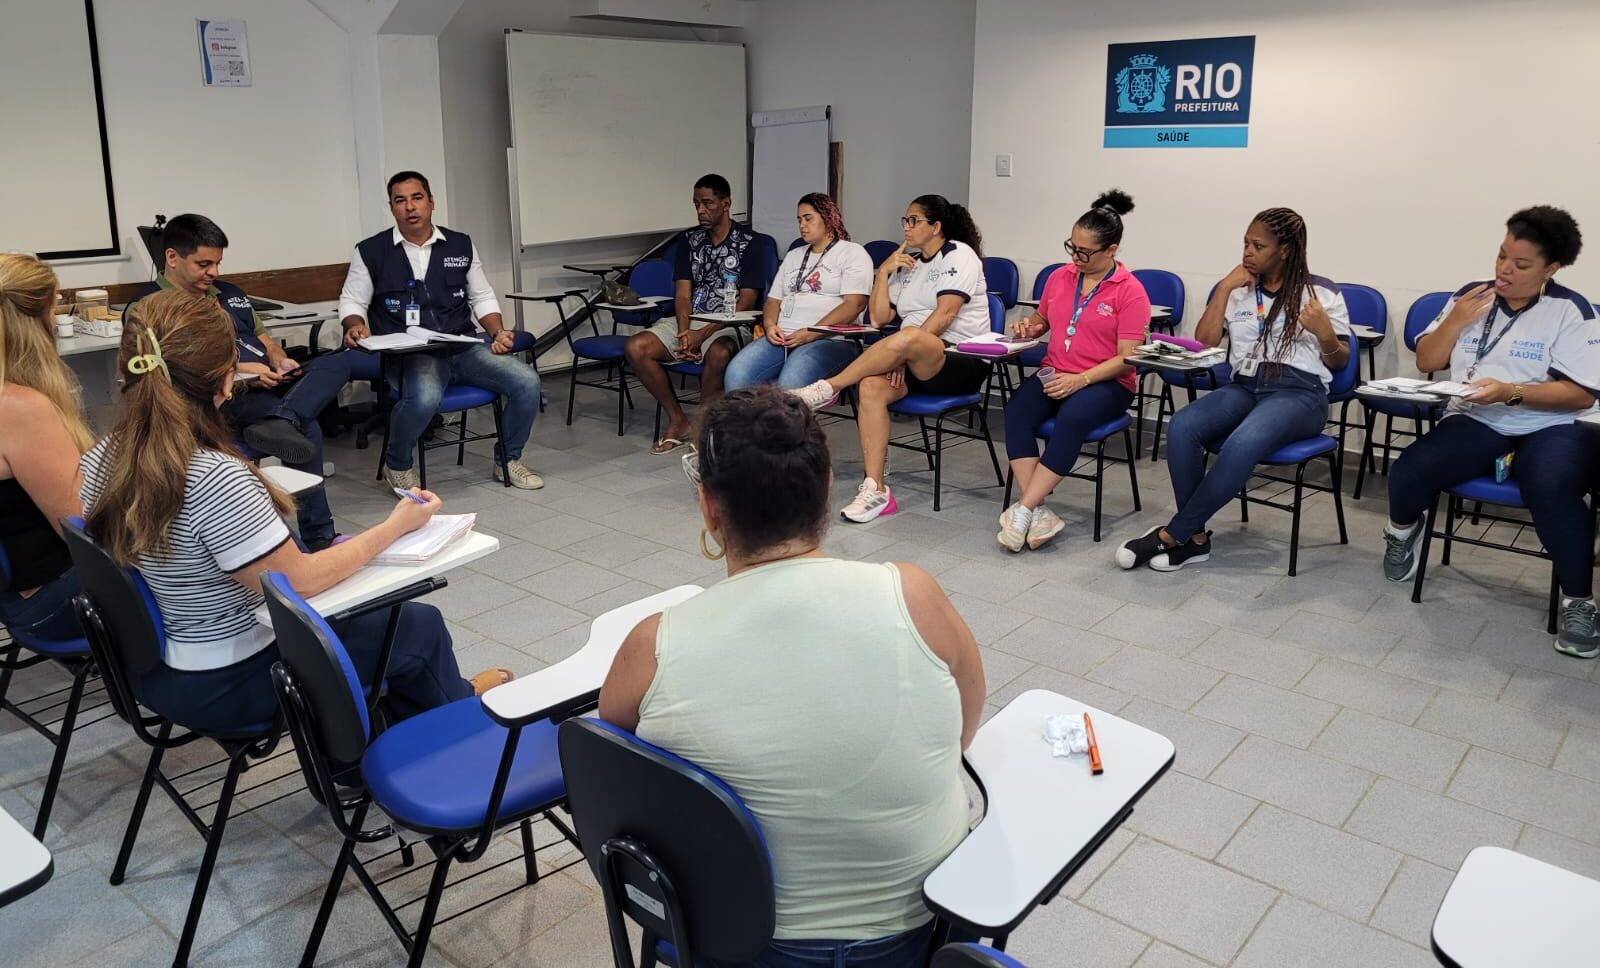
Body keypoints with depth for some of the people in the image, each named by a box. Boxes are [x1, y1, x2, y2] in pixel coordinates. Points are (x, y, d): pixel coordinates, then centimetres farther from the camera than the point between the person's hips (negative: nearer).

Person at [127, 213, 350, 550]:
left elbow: (264, 339, 28)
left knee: (338, 362, -17)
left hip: (272, 386, 8)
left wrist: (280, 361, 4)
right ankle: (318, 536, -31)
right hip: (228, 399, -8)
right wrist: (237, 371, -18)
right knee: (306, 428, -30)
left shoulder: (229, 293, 27)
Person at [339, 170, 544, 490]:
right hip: (408, 354, -3)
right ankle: (397, 465, -5)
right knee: (424, 396, -38)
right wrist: (356, 326, -11)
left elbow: (482, 298, 18)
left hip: (463, 348, 4)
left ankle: (508, 461, 6)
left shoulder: (461, 245, 12)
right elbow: (351, 301, 12)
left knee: (527, 380, -18)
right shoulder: (371, 251, 5)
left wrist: (498, 332, 0)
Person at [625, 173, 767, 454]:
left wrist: (704, 333, -18)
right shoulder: (689, 240, 12)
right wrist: (683, 333, -13)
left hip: (727, 325, -5)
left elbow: (746, 302, -9)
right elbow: (683, 293, 7)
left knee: (719, 353, -40)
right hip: (690, 320, 5)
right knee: (636, 347, -18)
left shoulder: (747, 243, -2)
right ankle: (678, 422, -8)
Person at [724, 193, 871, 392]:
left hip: (828, 339, -6)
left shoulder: (852, 253, 7)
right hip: (782, 337, 6)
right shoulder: (793, 256, 29)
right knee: (737, 374, -23)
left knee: (790, 383, -37)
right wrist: (769, 325, 0)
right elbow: (774, 299, 25)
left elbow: (854, 304, -7)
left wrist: (811, 334, -16)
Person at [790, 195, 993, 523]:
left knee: (909, 337, -39)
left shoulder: (959, 255, -1)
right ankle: (875, 490, -30)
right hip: (917, 364, 6)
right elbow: (879, 319, 16)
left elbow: (945, 314, -15)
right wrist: (884, 272, 6)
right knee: (871, 387, -28)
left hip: (962, 360, -6)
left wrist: (904, 353, -21)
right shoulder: (907, 264, 23)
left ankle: (828, 388, -27)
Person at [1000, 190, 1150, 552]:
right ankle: (1039, 511, -31)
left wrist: (1080, 380, -23)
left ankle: (1023, 510, -33)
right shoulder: (1060, 277, 10)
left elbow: (1126, 359, -11)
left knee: (1073, 416, -37)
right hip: (1053, 374, 5)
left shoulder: (1130, 291, -5)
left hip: (1106, 383, -5)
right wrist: (1029, 326, 5)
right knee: (1016, 411, -28)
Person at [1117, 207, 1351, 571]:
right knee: (1181, 427, -30)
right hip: (1244, 386, 4)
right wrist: (1224, 288, 3)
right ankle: (1195, 537, -20)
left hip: (1300, 391, -4)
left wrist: (1325, 332, -12)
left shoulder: (1321, 292, 8)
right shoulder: (1238, 290, 18)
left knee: (1242, 444, -37)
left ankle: (1172, 535, -25)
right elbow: (1202, 344, 8)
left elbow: (1339, 362, 9)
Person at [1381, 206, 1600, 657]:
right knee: (1408, 474, -26)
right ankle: (1404, 528, 11)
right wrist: (1455, 321, -4)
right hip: (1475, 421, 3)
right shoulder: (1470, 296, 11)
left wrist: (1511, 392, -22)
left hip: (1548, 427, -3)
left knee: (1553, 488, -37)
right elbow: (1426, 363, 13)